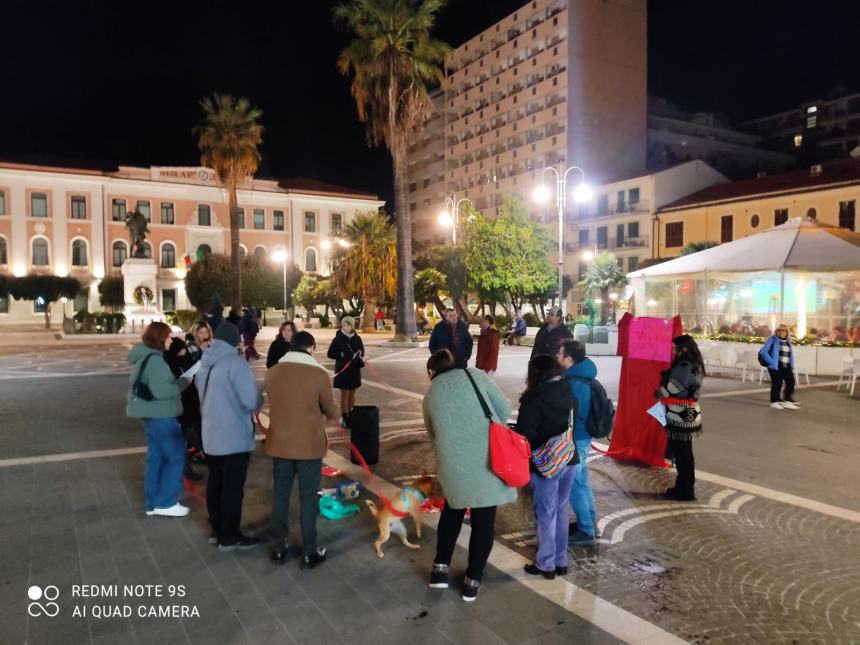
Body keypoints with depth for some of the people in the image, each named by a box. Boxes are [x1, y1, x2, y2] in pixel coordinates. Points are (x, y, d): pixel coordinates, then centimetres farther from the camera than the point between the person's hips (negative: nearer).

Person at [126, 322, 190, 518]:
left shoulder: (146, 357, 13)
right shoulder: (155, 360, -21)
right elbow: (160, 390, -28)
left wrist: (177, 381, 10)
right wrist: (183, 382, -16)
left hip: (152, 413, 10)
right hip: (159, 414, -10)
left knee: (156, 457, 15)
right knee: (176, 456, -3)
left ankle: (153, 502, 22)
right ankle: (165, 502, 3)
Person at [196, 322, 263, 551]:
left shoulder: (204, 364, 8)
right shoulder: (236, 363, -19)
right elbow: (251, 402, -23)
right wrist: (260, 398, -2)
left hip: (211, 436, 8)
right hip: (234, 438, -8)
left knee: (215, 484, 17)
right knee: (232, 488, 3)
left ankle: (217, 531, 30)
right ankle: (230, 537, 13)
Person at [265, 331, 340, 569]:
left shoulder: (272, 372, -3)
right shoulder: (319, 374, -14)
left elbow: (273, 403, 10)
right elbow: (330, 410, -3)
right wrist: (333, 417, 20)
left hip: (279, 442, 4)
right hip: (309, 444, -3)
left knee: (280, 494, 15)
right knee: (308, 497, 7)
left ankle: (279, 547, 25)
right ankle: (309, 552, 16)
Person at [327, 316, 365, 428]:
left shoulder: (357, 338, 2)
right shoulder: (337, 339, -7)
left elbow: (361, 351, 13)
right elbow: (330, 354, -6)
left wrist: (360, 356, -9)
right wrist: (341, 355, -20)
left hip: (355, 370, 4)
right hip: (342, 370, -4)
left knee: (352, 394, 11)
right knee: (344, 394, 0)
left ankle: (351, 417, 20)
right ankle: (345, 419, 6)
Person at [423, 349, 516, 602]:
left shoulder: (430, 396, 12)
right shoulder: (475, 375, 3)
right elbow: (505, 409, 1)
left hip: (454, 464, 2)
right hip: (489, 458, -2)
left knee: (452, 510, 28)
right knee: (484, 520, 14)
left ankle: (440, 568, 30)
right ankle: (472, 581, 25)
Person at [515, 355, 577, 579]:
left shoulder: (534, 400, -19)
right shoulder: (569, 394, 2)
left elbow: (524, 436, -17)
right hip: (569, 460, 7)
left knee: (546, 514, 6)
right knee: (561, 510, 17)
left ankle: (546, 564, 16)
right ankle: (561, 561, 27)